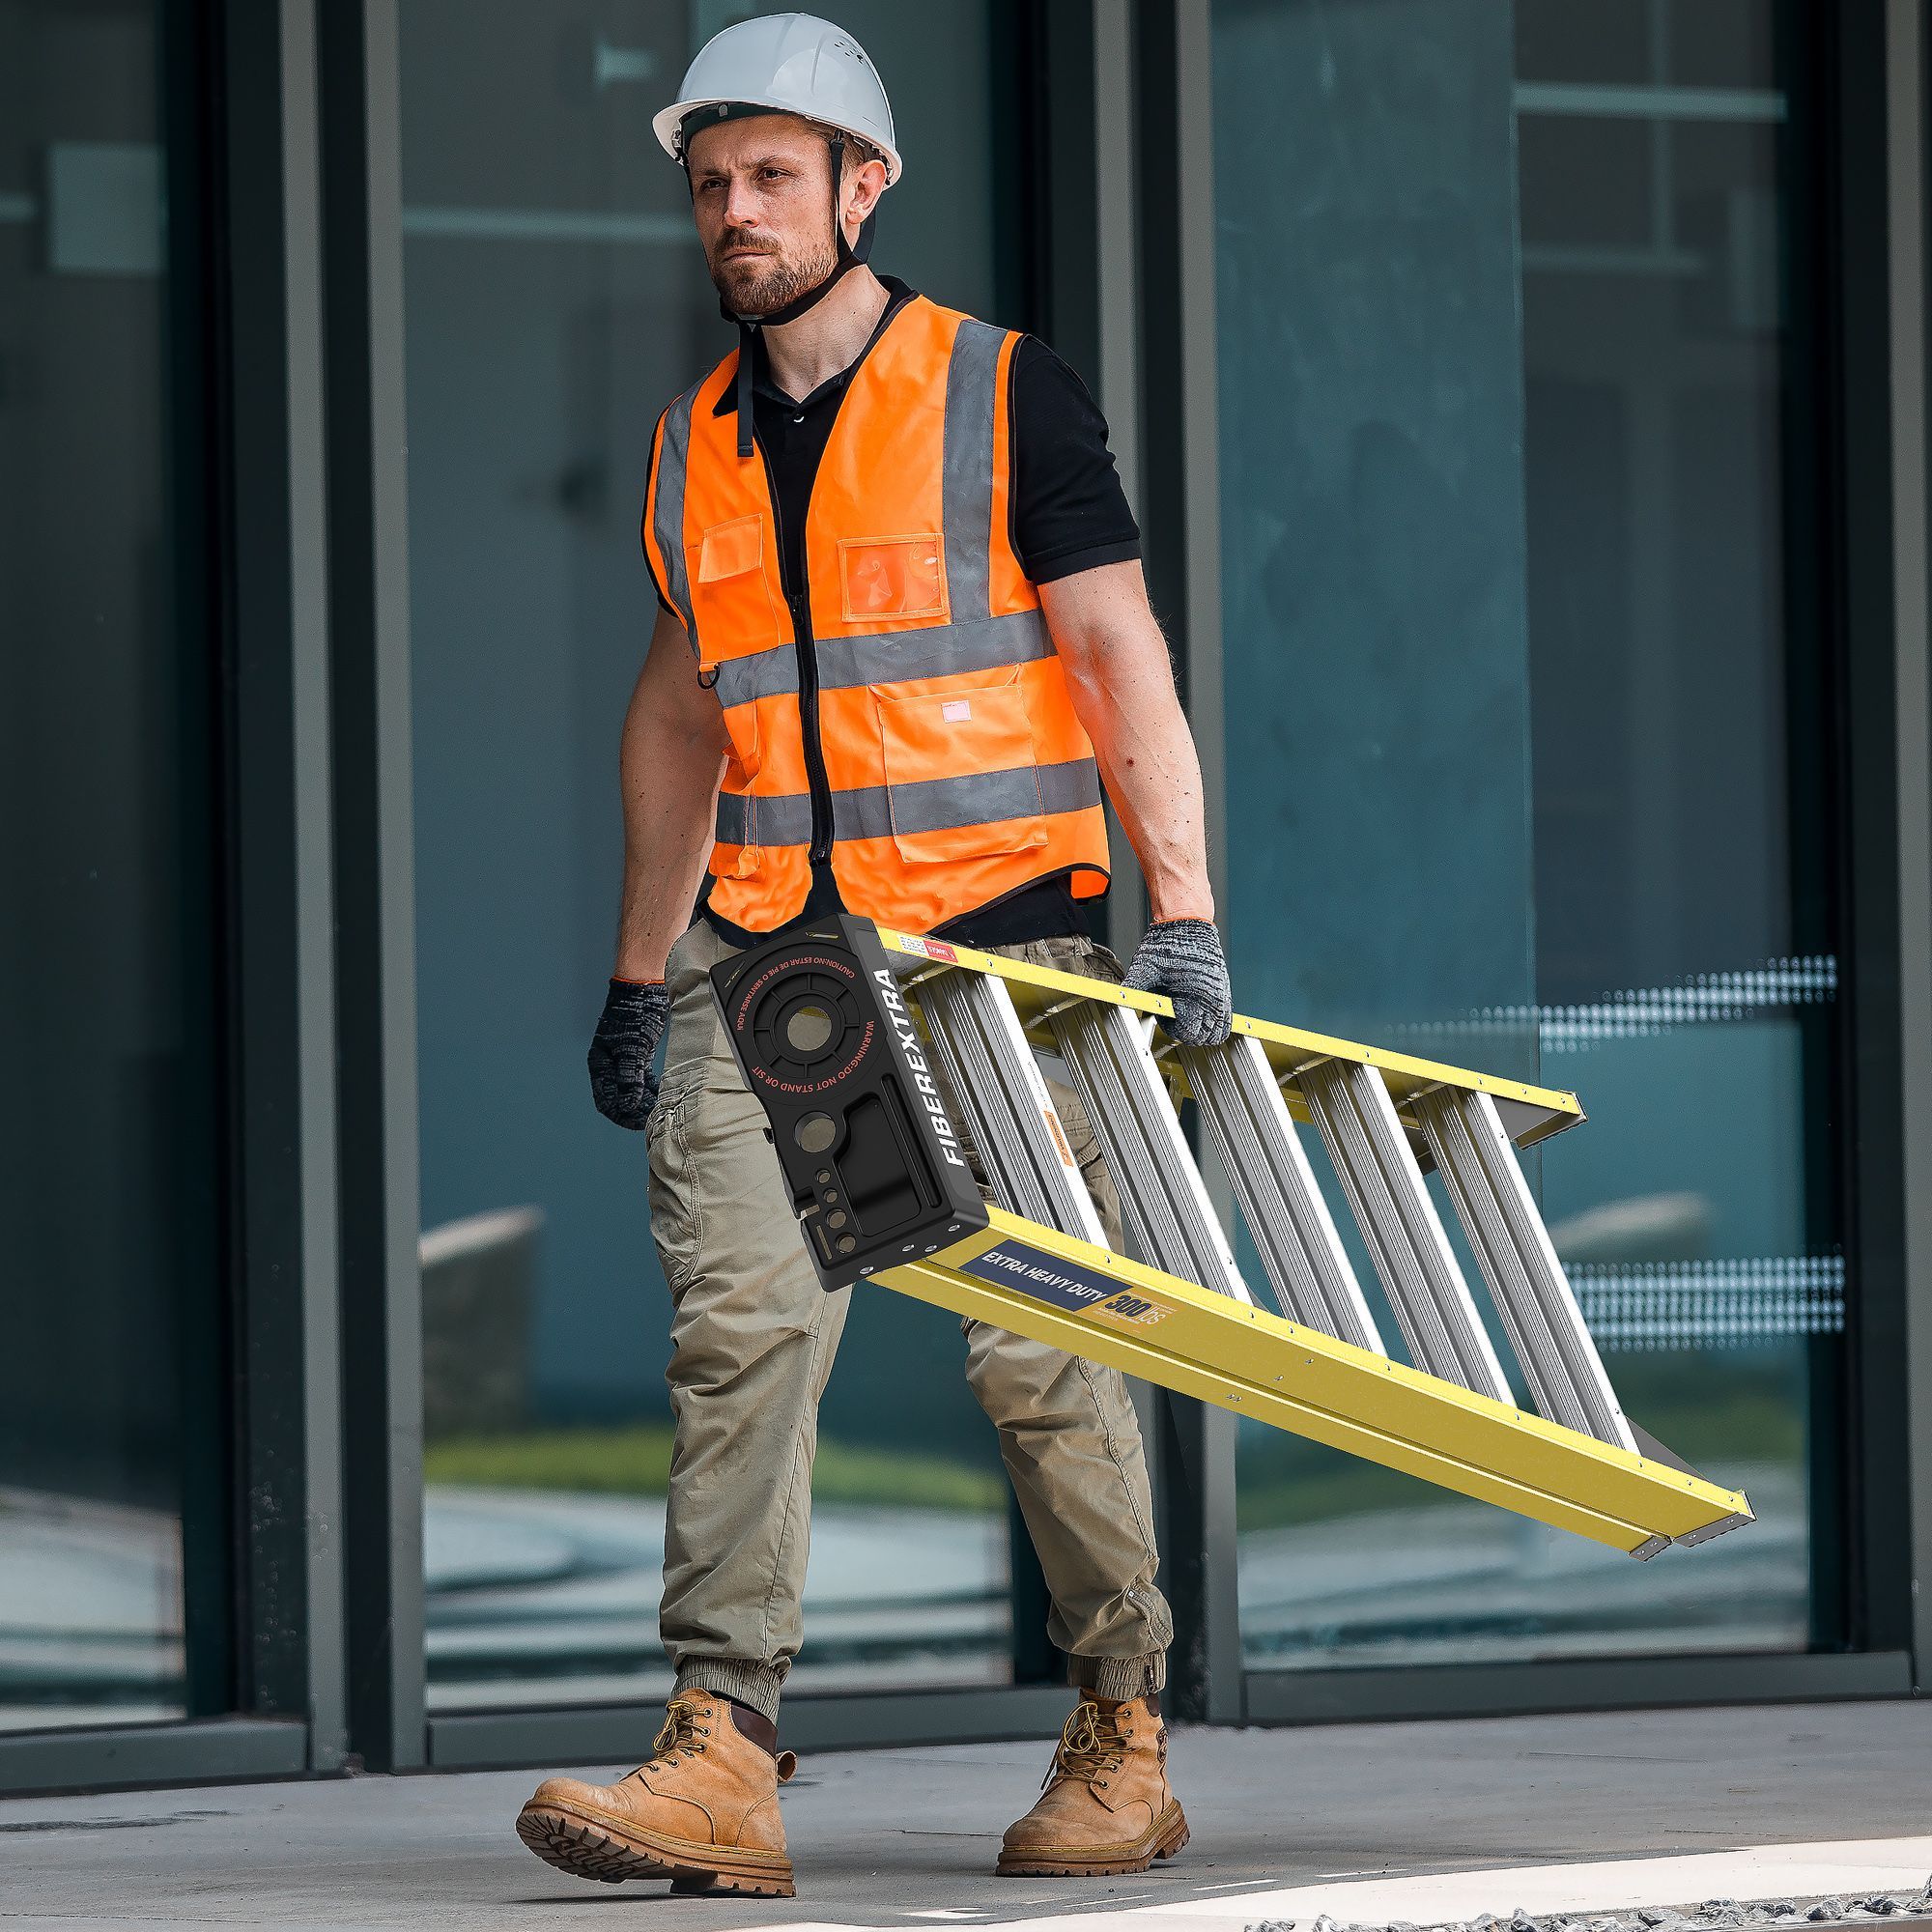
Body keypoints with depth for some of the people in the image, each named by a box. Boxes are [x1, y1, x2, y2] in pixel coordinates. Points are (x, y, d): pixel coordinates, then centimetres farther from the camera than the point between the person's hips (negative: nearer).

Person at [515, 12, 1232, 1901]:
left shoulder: (1005, 394, -1)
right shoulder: (695, 442, 14)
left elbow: (1123, 661, -4)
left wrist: (1181, 914, -14)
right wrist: (639, 975, 19)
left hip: (995, 943, -4)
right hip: (769, 955, 4)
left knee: (1038, 1350, -2)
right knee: (735, 1321, -12)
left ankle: (1123, 1744, 13)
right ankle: (721, 1758, -18)